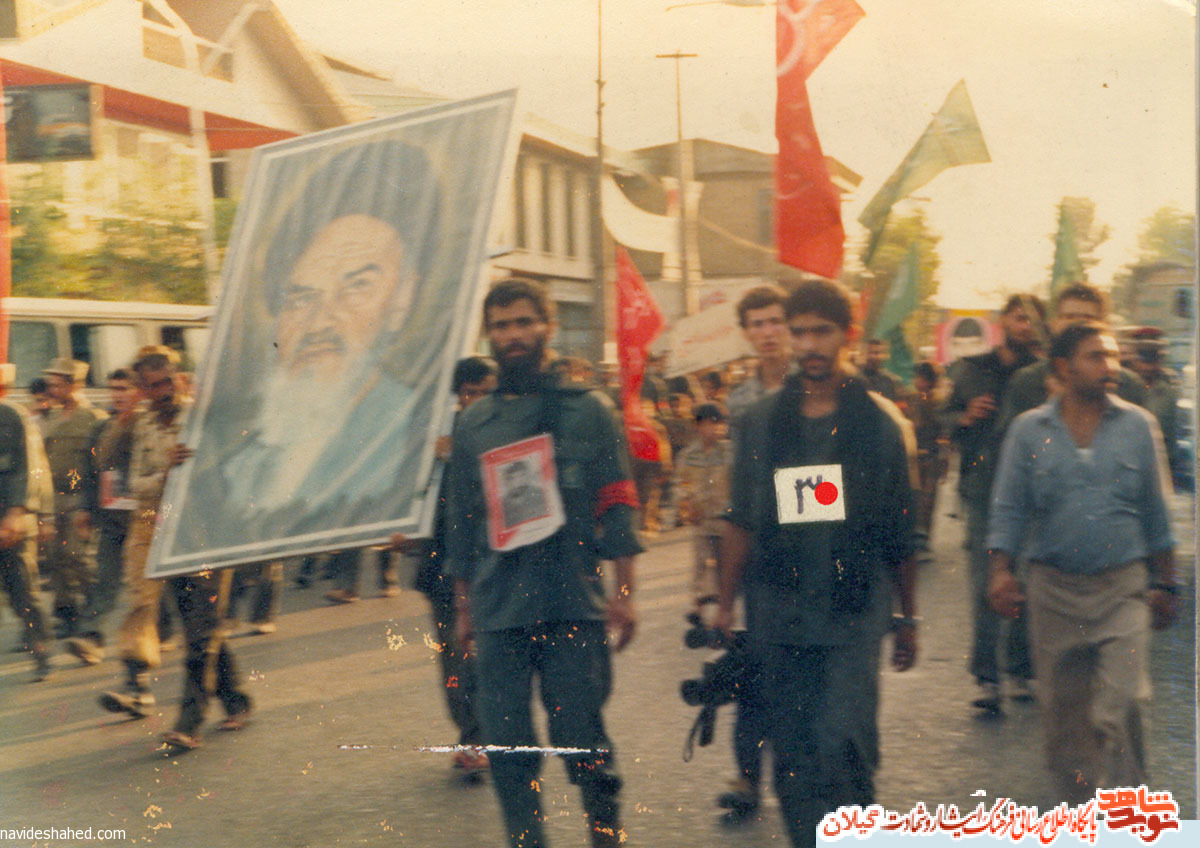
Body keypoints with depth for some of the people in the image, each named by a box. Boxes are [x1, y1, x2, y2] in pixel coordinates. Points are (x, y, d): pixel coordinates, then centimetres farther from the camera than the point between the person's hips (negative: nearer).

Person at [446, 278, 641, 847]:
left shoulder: (586, 411, 3)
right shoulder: (472, 425, 10)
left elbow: (617, 503, 2)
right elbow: (461, 522, 14)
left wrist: (624, 592, -3)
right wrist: (464, 607, 14)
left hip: (575, 607, -2)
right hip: (499, 610, 3)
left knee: (583, 743, 0)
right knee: (508, 748, 4)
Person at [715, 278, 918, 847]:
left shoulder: (880, 422, 3)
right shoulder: (760, 422, 7)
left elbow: (900, 533, 7)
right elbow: (740, 521, 11)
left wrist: (908, 618, 11)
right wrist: (726, 601, 8)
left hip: (854, 613, -2)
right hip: (778, 614, 2)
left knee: (841, 745, -14)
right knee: (793, 760, 6)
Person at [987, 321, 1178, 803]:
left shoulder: (1138, 425, 4)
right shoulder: (1029, 431, 2)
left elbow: (1156, 511, 10)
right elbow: (1008, 510, 3)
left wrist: (1164, 583, 11)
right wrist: (1001, 571, -10)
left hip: (1124, 587, -1)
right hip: (1053, 587, 1)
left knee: (1122, 705, -11)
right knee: (1063, 710, 8)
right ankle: (1082, 806, 24)